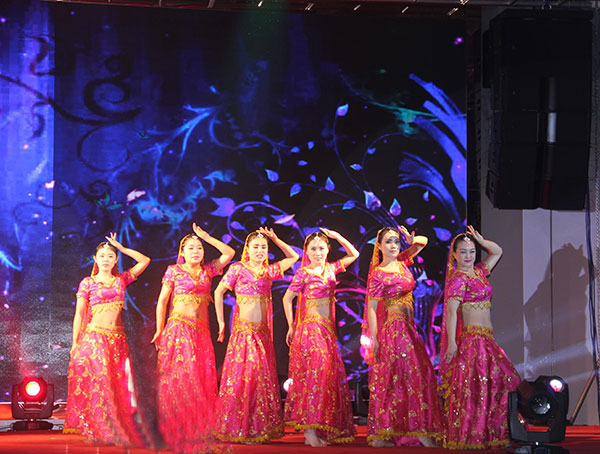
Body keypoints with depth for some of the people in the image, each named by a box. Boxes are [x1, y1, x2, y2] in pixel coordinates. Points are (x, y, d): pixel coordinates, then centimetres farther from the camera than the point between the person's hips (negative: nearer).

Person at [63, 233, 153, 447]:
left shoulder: (121, 279, 12)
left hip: (118, 339, 3)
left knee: (118, 385, 0)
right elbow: (79, 314, 4)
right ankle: (96, 429, -3)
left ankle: (118, 431, 4)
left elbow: (145, 260, 13)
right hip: (94, 338, -3)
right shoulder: (87, 283, 5)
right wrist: (75, 342, -2)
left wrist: (121, 247, 10)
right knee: (96, 383, -8)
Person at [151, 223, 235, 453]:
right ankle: (175, 432, -3)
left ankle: (200, 432, 5)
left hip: (201, 331, 4)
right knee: (179, 377, -8)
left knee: (202, 379, 0)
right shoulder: (174, 271, 4)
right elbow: (162, 300, 5)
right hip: (178, 328, -4)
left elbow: (229, 253, 11)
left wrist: (206, 237, 8)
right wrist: (159, 330, 0)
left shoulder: (207, 270, 14)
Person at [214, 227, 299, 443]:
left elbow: (293, 257, 23)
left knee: (263, 377, 3)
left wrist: (276, 240, 12)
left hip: (263, 332, 5)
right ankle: (238, 428, -2)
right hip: (243, 330, -5)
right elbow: (218, 292, 3)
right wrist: (221, 321, -1)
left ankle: (260, 429, 8)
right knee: (241, 376, -6)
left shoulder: (269, 271, 12)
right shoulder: (238, 269, 0)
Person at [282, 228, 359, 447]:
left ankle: (321, 430, 7)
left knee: (330, 375, 4)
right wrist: (291, 326, 0)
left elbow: (353, 254, 21)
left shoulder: (330, 269, 11)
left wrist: (337, 236, 10)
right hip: (310, 328, -7)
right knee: (314, 372, -14)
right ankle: (310, 429, -17)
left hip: (328, 330, 7)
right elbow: (287, 299, 0)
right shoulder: (303, 273, -4)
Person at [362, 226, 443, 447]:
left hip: (408, 328, 8)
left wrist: (412, 241, -3)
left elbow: (423, 242, 21)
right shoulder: (379, 274, -10)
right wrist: (374, 339, -15)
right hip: (393, 328, -8)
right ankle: (420, 432, -6)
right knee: (411, 375, -8)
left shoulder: (402, 262, 10)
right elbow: (371, 308, -11)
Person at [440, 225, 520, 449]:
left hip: (486, 339, 9)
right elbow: (451, 310, -18)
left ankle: (492, 435, 11)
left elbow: (497, 251, 27)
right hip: (471, 338, -9)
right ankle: (468, 437, -8)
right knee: (472, 387, -10)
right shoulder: (458, 278, -10)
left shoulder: (478, 272, 14)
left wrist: (481, 241, 7)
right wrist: (451, 342, -24)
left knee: (499, 383, 7)